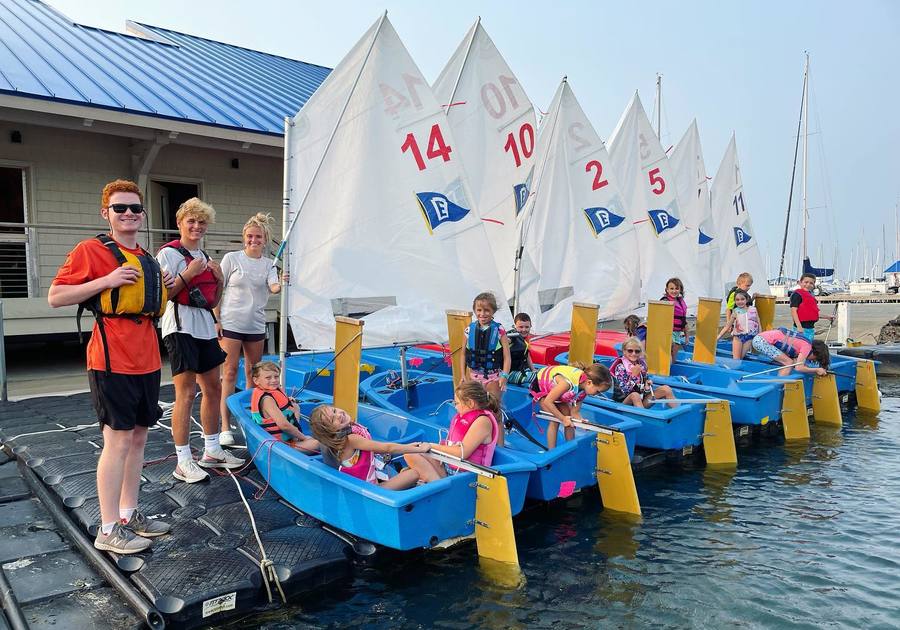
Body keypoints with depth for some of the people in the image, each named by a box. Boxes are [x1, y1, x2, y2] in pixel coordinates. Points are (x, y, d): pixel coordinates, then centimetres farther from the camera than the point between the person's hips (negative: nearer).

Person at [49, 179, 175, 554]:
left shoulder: (146, 259, 16)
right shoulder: (91, 250, -6)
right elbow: (55, 297, -9)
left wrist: (164, 288, 6)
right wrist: (107, 281, -19)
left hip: (146, 360, 8)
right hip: (112, 361, -8)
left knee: (138, 438, 13)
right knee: (118, 441, -4)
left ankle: (128, 513, 26)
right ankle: (109, 530, 7)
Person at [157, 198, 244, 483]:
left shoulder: (204, 257, 17)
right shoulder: (169, 253, -5)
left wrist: (219, 280, 3)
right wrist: (188, 274, -19)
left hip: (205, 327, 8)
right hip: (181, 326, -8)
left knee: (213, 389, 11)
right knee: (186, 393, -8)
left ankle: (212, 451, 23)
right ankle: (183, 462, 0)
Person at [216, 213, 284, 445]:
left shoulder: (268, 264, 6)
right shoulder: (231, 258, -1)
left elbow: (273, 287, -12)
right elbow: (217, 290, 0)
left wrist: (280, 285, -35)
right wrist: (216, 319, -6)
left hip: (256, 325, 3)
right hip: (231, 323, -3)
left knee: (253, 372, 12)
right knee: (230, 371, -4)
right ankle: (225, 427, -1)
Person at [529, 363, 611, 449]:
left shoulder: (584, 388, -19)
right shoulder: (568, 382, -42)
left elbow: (575, 412, -10)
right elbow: (547, 402, -33)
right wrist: (562, 418, -27)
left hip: (555, 387, 6)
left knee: (569, 419, 0)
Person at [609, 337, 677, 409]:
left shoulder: (642, 364, 3)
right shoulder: (620, 367, -14)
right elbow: (624, 391, -19)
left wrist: (647, 385, -9)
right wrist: (633, 375, -26)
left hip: (641, 402, 6)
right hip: (623, 402, -6)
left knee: (666, 389, -4)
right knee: (635, 395, -38)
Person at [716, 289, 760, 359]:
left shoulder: (753, 309, 4)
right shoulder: (735, 312, 1)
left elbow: (758, 324, 9)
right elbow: (727, 326, 3)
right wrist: (718, 336, -3)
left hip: (749, 337, 0)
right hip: (738, 336, 0)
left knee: (741, 357, -3)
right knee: (736, 359, -6)